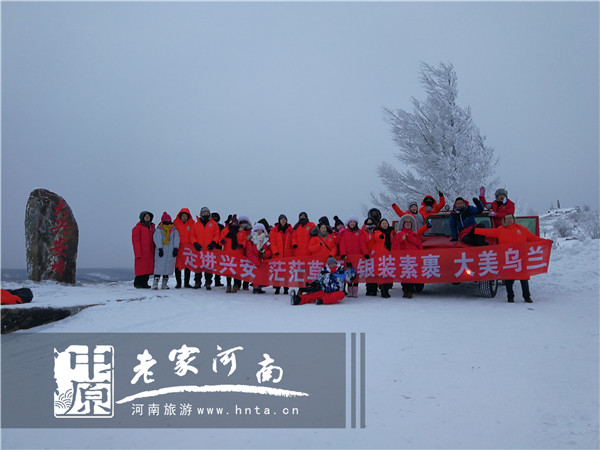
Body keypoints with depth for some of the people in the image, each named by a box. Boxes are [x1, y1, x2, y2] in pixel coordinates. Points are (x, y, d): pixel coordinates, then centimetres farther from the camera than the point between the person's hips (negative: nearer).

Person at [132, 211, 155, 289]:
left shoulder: (152, 226, 17)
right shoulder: (138, 227, -3)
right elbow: (135, 240, -7)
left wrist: (154, 250, 12)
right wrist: (138, 253, -14)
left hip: (150, 252, 6)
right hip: (141, 252, -6)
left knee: (148, 267, 5)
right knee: (141, 268, -6)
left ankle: (145, 283, 12)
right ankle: (138, 283, 2)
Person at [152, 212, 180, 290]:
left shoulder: (174, 229, 12)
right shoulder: (159, 229, 4)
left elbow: (176, 238, 5)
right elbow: (157, 239, -6)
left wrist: (176, 248, -6)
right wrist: (160, 248, -16)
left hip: (171, 251, 3)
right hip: (161, 250, -3)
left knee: (168, 267, 4)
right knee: (159, 266, -11)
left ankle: (164, 283, 11)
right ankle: (155, 283, -11)